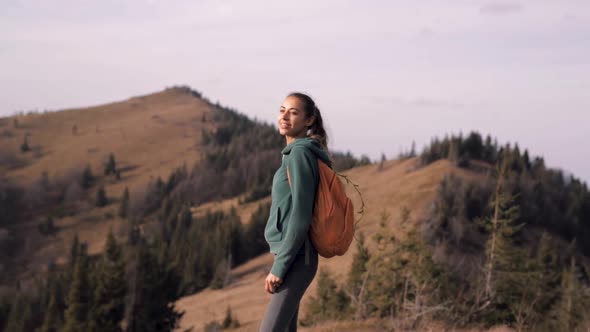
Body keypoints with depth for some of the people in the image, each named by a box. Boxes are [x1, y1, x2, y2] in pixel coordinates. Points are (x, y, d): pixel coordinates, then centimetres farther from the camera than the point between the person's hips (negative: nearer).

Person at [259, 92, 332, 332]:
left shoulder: (300, 153, -13)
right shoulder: (295, 153, 14)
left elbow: (301, 216, -19)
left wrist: (279, 267, -17)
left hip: (296, 259, -9)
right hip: (293, 258, 9)